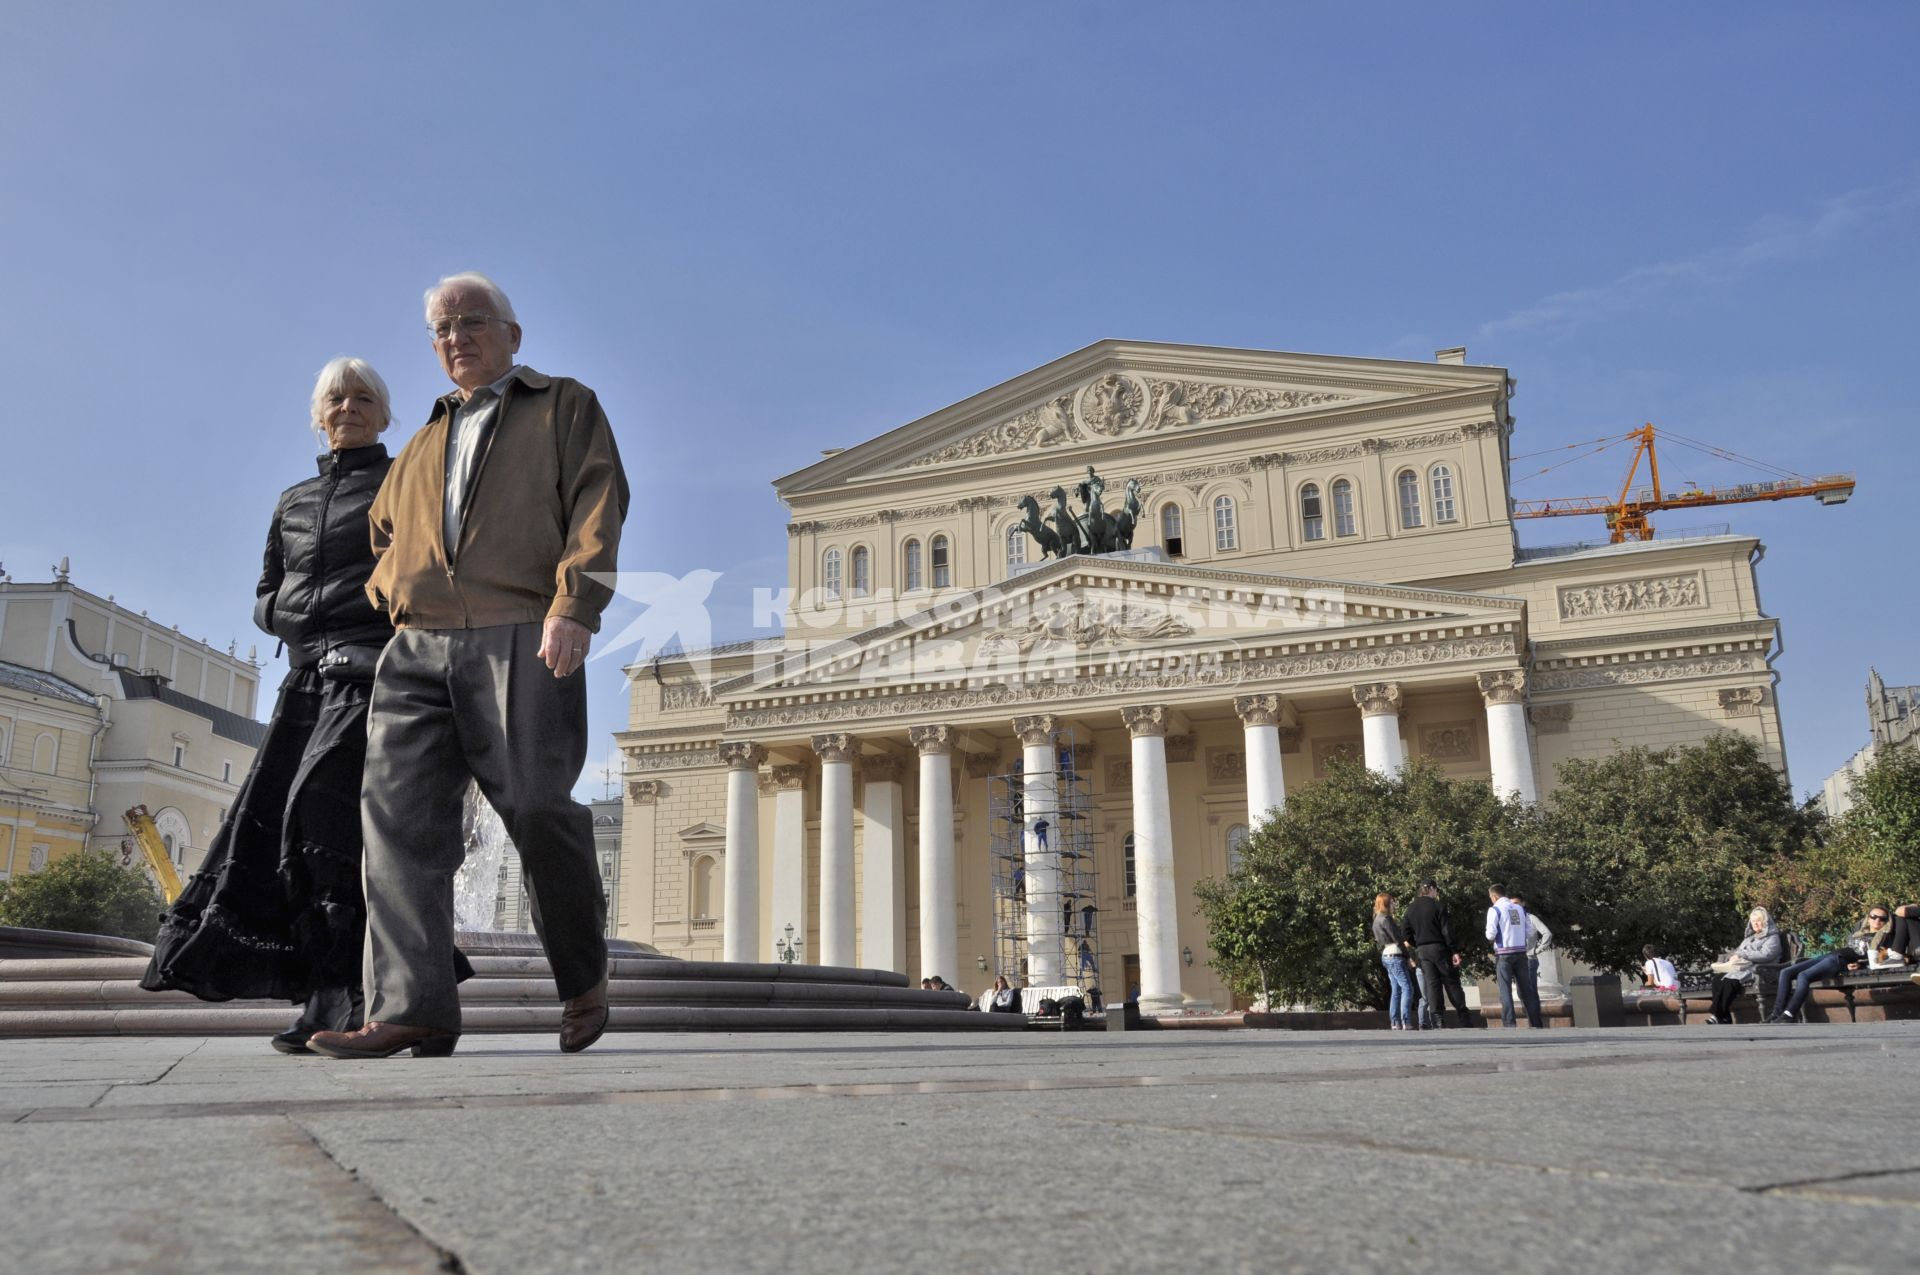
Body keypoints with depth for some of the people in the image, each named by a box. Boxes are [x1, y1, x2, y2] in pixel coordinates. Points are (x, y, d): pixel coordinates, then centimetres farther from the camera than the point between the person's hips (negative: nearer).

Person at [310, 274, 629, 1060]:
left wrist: (574, 607, -15)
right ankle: (411, 1009, -13)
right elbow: (382, 532, 38)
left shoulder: (567, 409, 15)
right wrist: (384, 600, 17)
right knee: (399, 808, -10)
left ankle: (583, 980, 9)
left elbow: (597, 508, -1)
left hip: (522, 642, -5)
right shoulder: (423, 444, 30)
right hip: (418, 649, 5)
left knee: (537, 807, -11)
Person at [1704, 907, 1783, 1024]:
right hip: (1741, 969, 7)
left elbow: (1765, 955, -9)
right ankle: (1725, 1019, -30)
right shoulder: (1749, 938, 32)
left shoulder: (1772, 938, 9)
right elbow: (1737, 952, 23)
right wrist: (1731, 958, 0)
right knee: (1717, 978, -25)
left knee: (1729, 981, -34)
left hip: (1756, 971, -7)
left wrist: (1742, 955, -10)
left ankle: (1717, 1016, -31)